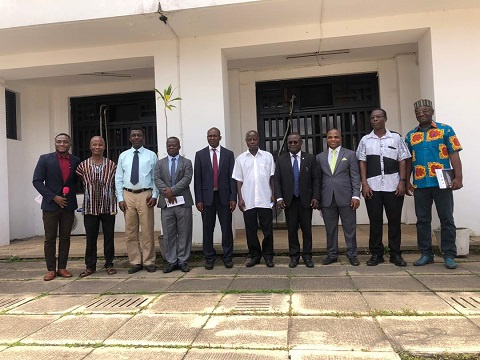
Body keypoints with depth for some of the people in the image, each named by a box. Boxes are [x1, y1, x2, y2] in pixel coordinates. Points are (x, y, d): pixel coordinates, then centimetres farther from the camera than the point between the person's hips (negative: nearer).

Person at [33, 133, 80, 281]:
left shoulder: (76, 161, 5)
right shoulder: (45, 159, -1)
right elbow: (37, 181, -4)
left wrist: (71, 196, 1)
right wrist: (53, 197, -11)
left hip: (68, 205, 2)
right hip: (51, 204, -2)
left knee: (65, 238, 7)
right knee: (50, 238, 3)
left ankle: (62, 268, 16)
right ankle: (51, 269, 12)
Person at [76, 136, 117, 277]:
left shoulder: (112, 165, 2)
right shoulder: (83, 165, 3)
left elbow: (116, 185, 6)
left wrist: (118, 201, 1)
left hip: (108, 207, 0)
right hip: (90, 207, 0)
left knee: (109, 237, 7)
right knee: (90, 238, 8)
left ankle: (109, 264, 20)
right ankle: (90, 266, 20)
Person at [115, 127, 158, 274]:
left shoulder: (151, 155, 5)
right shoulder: (123, 156, 10)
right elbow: (118, 178, 9)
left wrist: (154, 195, -6)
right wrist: (120, 198, 1)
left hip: (145, 195, -2)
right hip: (128, 195, 2)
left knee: (147, 231, 1)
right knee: (130, 232, 6)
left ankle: (148, 262, 12)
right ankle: (135, 262, 16)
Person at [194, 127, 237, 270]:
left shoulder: (228, 154, 6)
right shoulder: (200, 154, 6)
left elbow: (232, 177, 3)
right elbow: (197, 178, 3)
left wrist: (233, 198, -4)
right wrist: (198, 199, -3)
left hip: (224, 196, 0)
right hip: (207, 196, 0)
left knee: (227, 228, 4)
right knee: (208, 229, 6)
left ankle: (227, 257, 17)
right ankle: (209, 258, 18)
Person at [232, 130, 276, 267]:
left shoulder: (268, 156, 5)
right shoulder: (240, 158, 6)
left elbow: (272, 177, 7)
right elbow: (239, 180, 6)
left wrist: (273, 194, 0)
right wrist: (240, 198, 0)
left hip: (265, 200, -1)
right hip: (248, 201, 1)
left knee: (267, 229, 3)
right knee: (250, 230, 7)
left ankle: (268, 256, 16)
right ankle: (254, 256, 19)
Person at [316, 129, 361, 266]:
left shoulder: (350, 154, 7)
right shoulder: (320, 157, 13)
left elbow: (355, 177, 2)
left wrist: (356, 195, -7)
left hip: (346, 197, -2)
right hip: (327, 198, 2)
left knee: (350, 228, 4)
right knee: (330, 229, 7)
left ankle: (352, 255, 16)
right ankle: (332, 255, 18)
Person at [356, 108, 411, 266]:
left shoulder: (396, 138, 9)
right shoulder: (365, 140, 10)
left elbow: (403, 161, 6)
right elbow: (362, 163, 6)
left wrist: (402, 182, -4)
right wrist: (364, 183, -3)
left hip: (393, 185, 0)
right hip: (372, 186, 0)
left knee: (394, 220, 4)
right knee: (375, 221, 4)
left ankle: (395, 254, 14)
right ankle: (376, 254, 13)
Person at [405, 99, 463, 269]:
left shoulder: (446, 130, 4)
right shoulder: (410, 136, 12)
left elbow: (454, 154, -1)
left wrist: (458, 177, -11)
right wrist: (406, 181, 8)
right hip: (420, 184, 3)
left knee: (446, 219, 2)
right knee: (422, 220, 7)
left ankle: (449, 255, 11)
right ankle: (426, 254, 18)